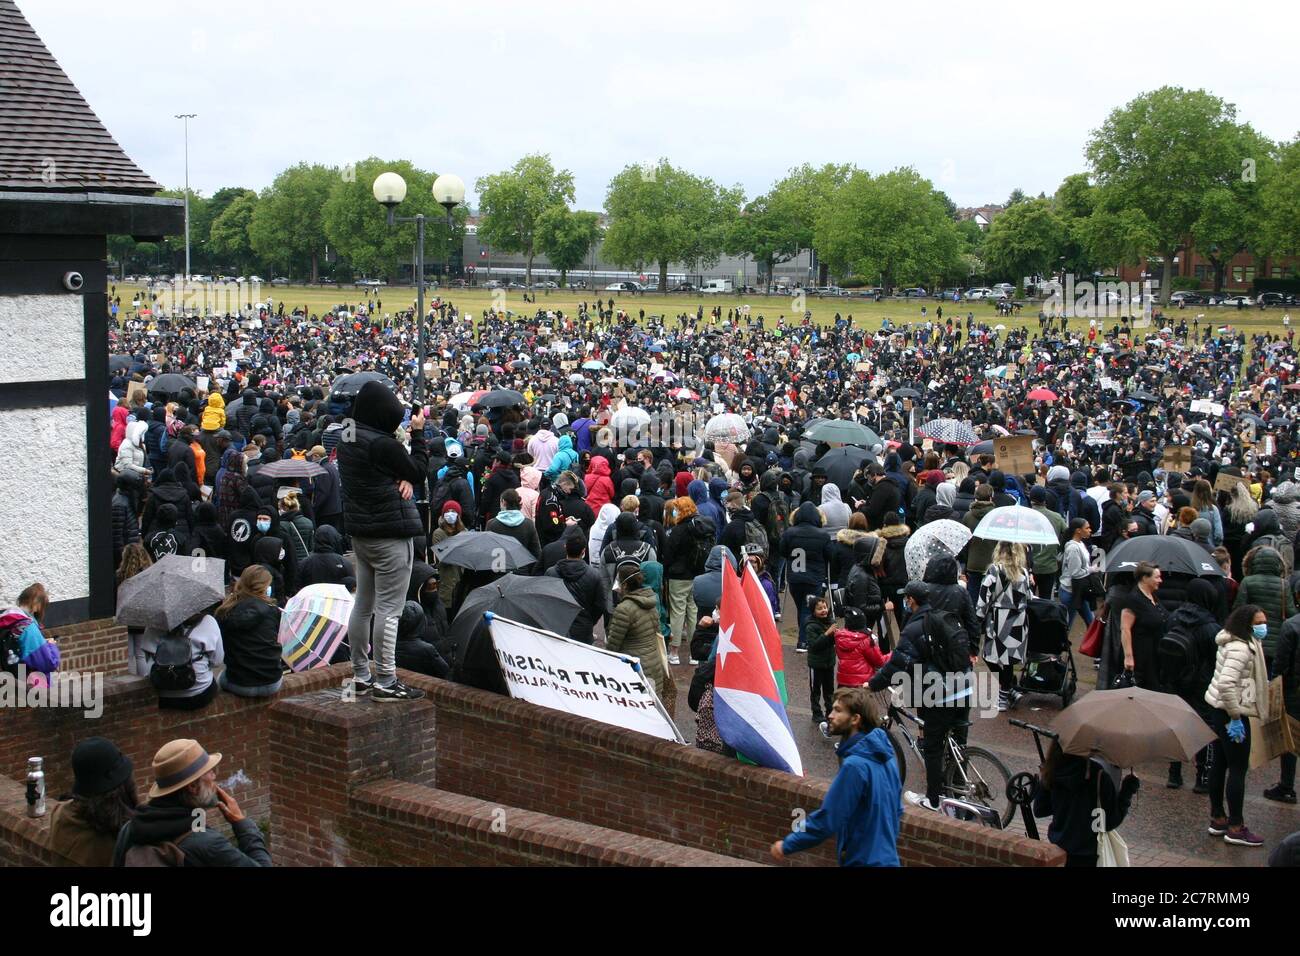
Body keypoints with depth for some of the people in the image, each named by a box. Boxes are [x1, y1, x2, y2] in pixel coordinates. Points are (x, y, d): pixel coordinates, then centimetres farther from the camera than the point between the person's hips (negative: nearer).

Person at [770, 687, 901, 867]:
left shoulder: (855, 766, -25)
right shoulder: (885, 751, 1)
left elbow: (827, 819, -22)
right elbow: (896, 809, 12)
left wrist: (787, 845, -11)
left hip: (865, 861, -8)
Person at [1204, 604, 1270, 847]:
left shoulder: (1243, 644, 12)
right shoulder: (1240, 648, -21)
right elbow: (1226, 683, -31)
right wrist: (1235, 717, -24)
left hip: (1221, 710, 10)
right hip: (1231, 712, -10)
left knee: (1220, 763, 16)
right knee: (1238, 768, -3)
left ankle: (1217, 818, 26)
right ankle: (1235, 828, 4)